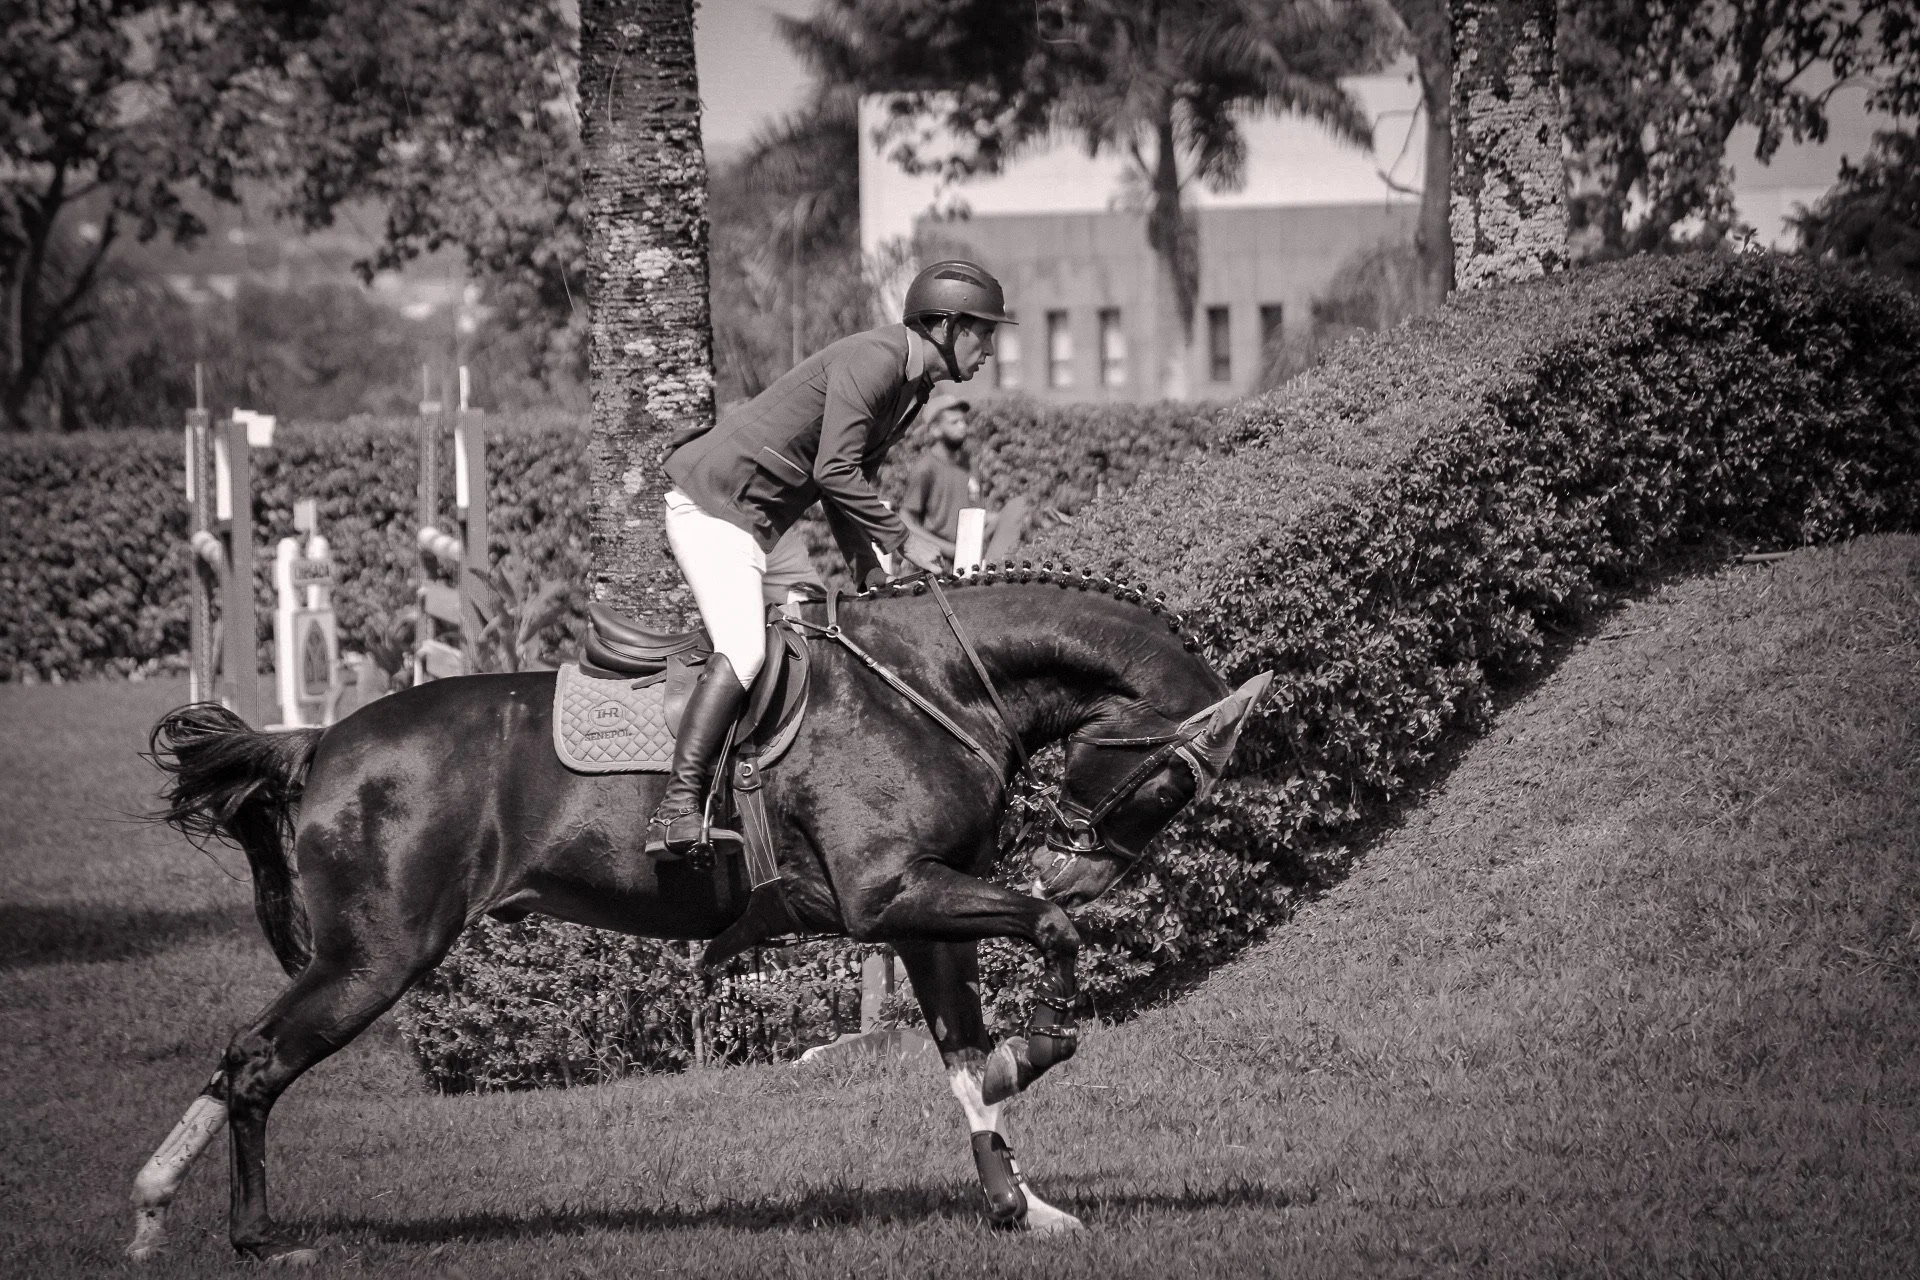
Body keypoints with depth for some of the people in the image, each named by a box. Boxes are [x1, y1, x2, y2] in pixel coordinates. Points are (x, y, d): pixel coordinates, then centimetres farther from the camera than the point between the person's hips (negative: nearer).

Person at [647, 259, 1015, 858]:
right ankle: (677, 804, -30)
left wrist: (871, 575, 10)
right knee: (743, 650, -23)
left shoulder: (911, 387, 15)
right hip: (711, 499, -12)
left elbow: (849, 479, 20)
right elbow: (834, 471, -24)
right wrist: (902, 540, -18)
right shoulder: (873, 359, -17)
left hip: (751, 521, 12)